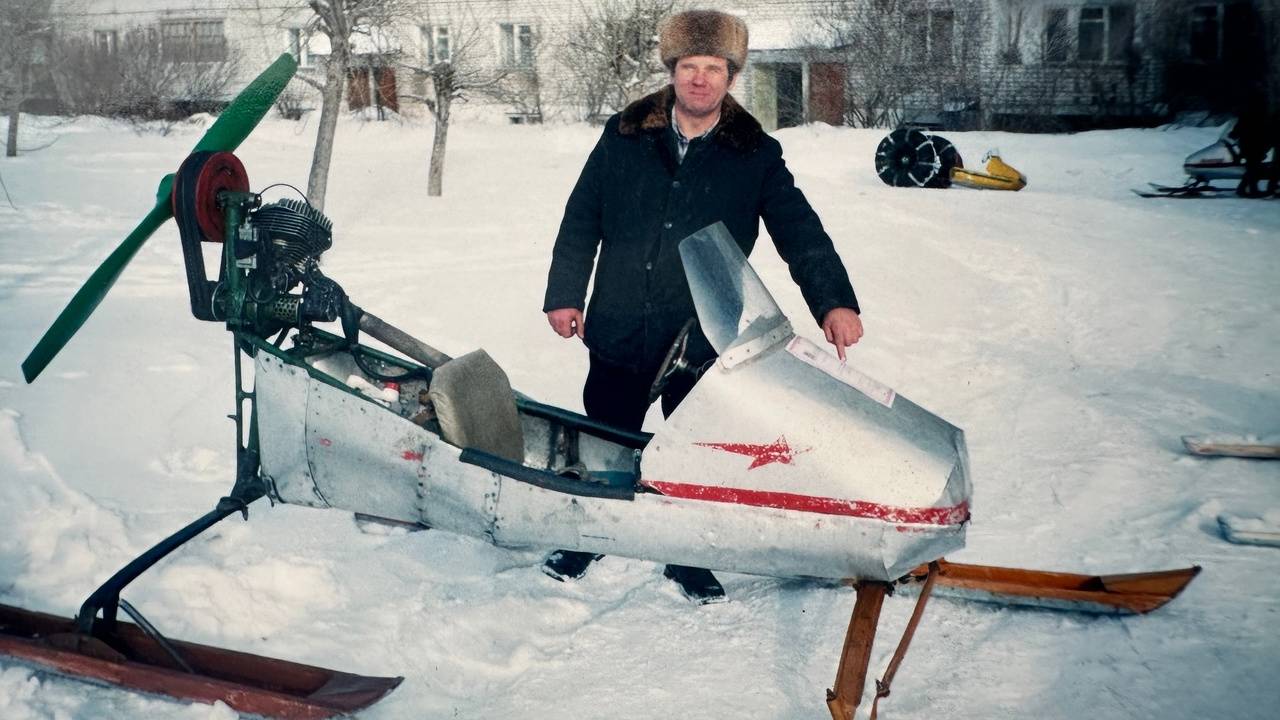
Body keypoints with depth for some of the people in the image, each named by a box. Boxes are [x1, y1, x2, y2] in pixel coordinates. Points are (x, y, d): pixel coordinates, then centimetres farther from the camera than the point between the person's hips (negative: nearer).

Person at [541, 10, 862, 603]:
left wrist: (834, 300, -22)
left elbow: (799, 231, -8)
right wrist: (564, 294, 3)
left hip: (704, 344, -1)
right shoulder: (625, 137, 1)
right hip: (618, 333, 1)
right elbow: (581, 219, 6)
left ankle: (687, 559, 31)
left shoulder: (756, 155, -2)